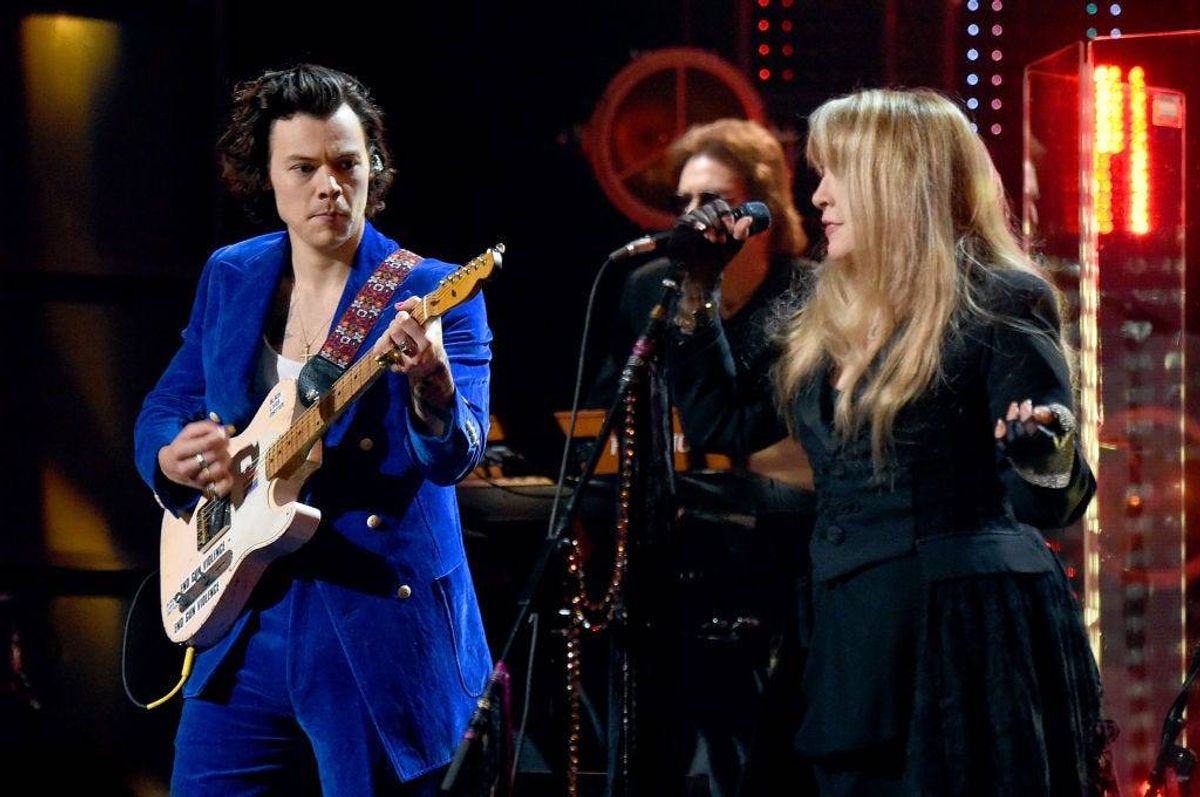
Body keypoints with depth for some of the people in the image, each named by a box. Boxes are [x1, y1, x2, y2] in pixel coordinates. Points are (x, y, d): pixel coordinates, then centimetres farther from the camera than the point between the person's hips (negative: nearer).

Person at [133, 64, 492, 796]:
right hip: (247, 626, 5)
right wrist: (173, 459, -8)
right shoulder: (230, 278, 7)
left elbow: (456, 455, -21)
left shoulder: (435, 293, -9)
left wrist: (432, 383, -43)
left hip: (384, 633, -4)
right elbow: (163, 411, 16)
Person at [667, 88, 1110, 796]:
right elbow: (730, 420, 22)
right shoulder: (822, 314, 12)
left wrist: (1045, 462, -37)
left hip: (975, 636, -7)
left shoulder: (996, 305, -9)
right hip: (859, 638, 7)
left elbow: (1048, 504, -14)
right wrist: (697, 290, 16)